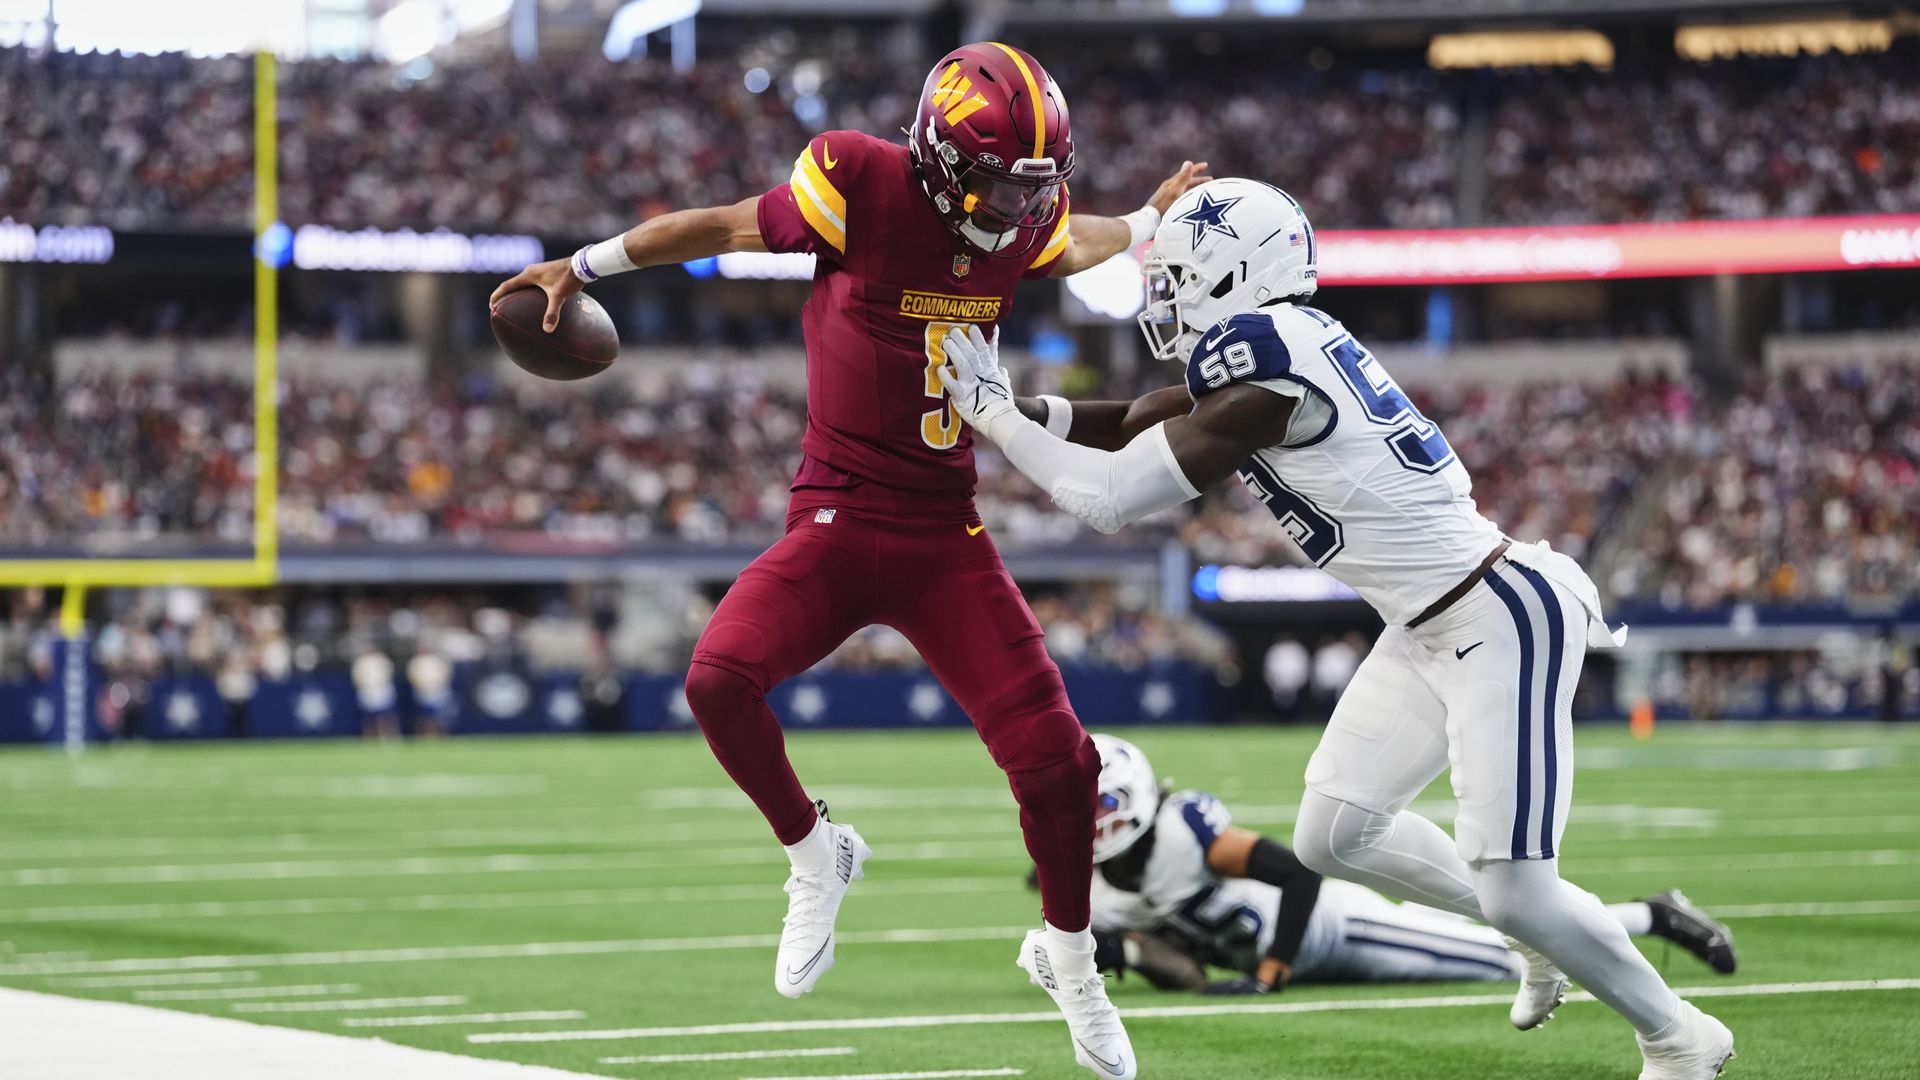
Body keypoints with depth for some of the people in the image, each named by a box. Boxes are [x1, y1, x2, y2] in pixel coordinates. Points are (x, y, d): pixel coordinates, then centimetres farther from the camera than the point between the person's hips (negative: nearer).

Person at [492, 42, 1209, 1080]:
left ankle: (1067, 957, 22)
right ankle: (815, 853, 2)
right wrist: (586, 266, 7)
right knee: (720, 679, -27)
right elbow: (723, 226, 0)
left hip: (945, 536, 3)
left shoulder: (1024, 221, 0)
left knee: (1052, 755, -5)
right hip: (838, 519, -3)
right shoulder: (861, 184, -15)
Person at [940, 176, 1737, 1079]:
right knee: (1331, 835, 12)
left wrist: (996, 417, -6)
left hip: (1502, 622, -10)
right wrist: (1027, 411, 14)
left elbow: (1110, 498, -18)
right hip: (1433, 628, 10)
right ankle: (1538, 936, 28)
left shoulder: (1263, 377, -22)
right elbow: (1158, 423, 21)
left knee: (1513, 892, -8)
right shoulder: (1288, 346, 6)